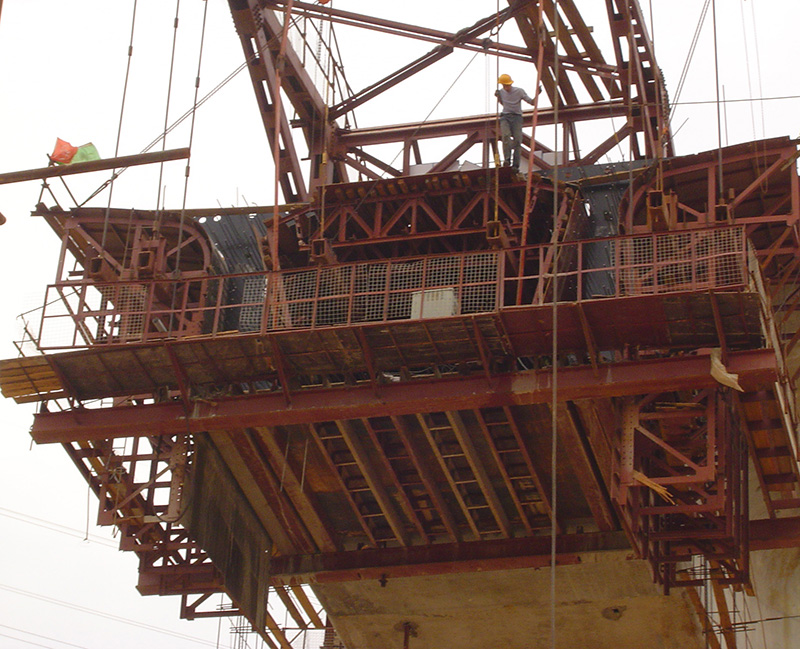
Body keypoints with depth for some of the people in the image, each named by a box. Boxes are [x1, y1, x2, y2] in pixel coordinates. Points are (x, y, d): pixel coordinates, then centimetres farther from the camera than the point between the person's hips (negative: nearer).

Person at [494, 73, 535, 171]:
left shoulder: (519, 91, -2)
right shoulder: (502, 92, 10)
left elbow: (532, 102, -1)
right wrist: (498, 97, 12)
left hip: (516, 117, -2)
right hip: (505, 117, 2)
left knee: (517, 140, -11)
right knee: (506, 136, -26)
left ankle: (515, 165, -10)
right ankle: (507, 159, -34)